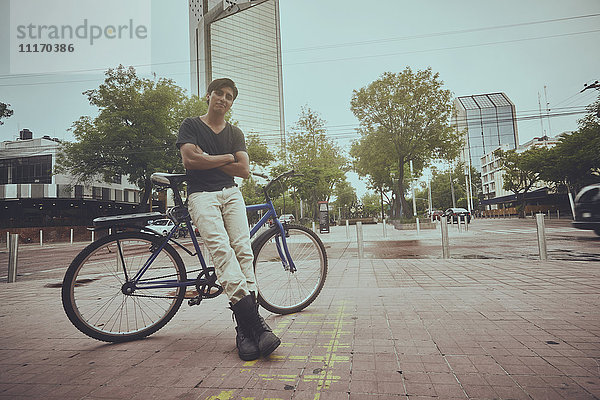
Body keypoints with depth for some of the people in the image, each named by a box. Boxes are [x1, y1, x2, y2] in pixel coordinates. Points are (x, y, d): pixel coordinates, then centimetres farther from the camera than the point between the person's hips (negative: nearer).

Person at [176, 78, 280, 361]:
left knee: (243, 249, -18)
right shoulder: (191, 125, 12)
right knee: (221, 248, -26)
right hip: (201, 194, -3)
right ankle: (255, 324, -32)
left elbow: (243, 170, 8)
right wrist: (226, 158, 3)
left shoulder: (235, 133, 21)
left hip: (230, 193, 3)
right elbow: (190, 159, -6)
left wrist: (208, 159, 0)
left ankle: (245, 329, -20)